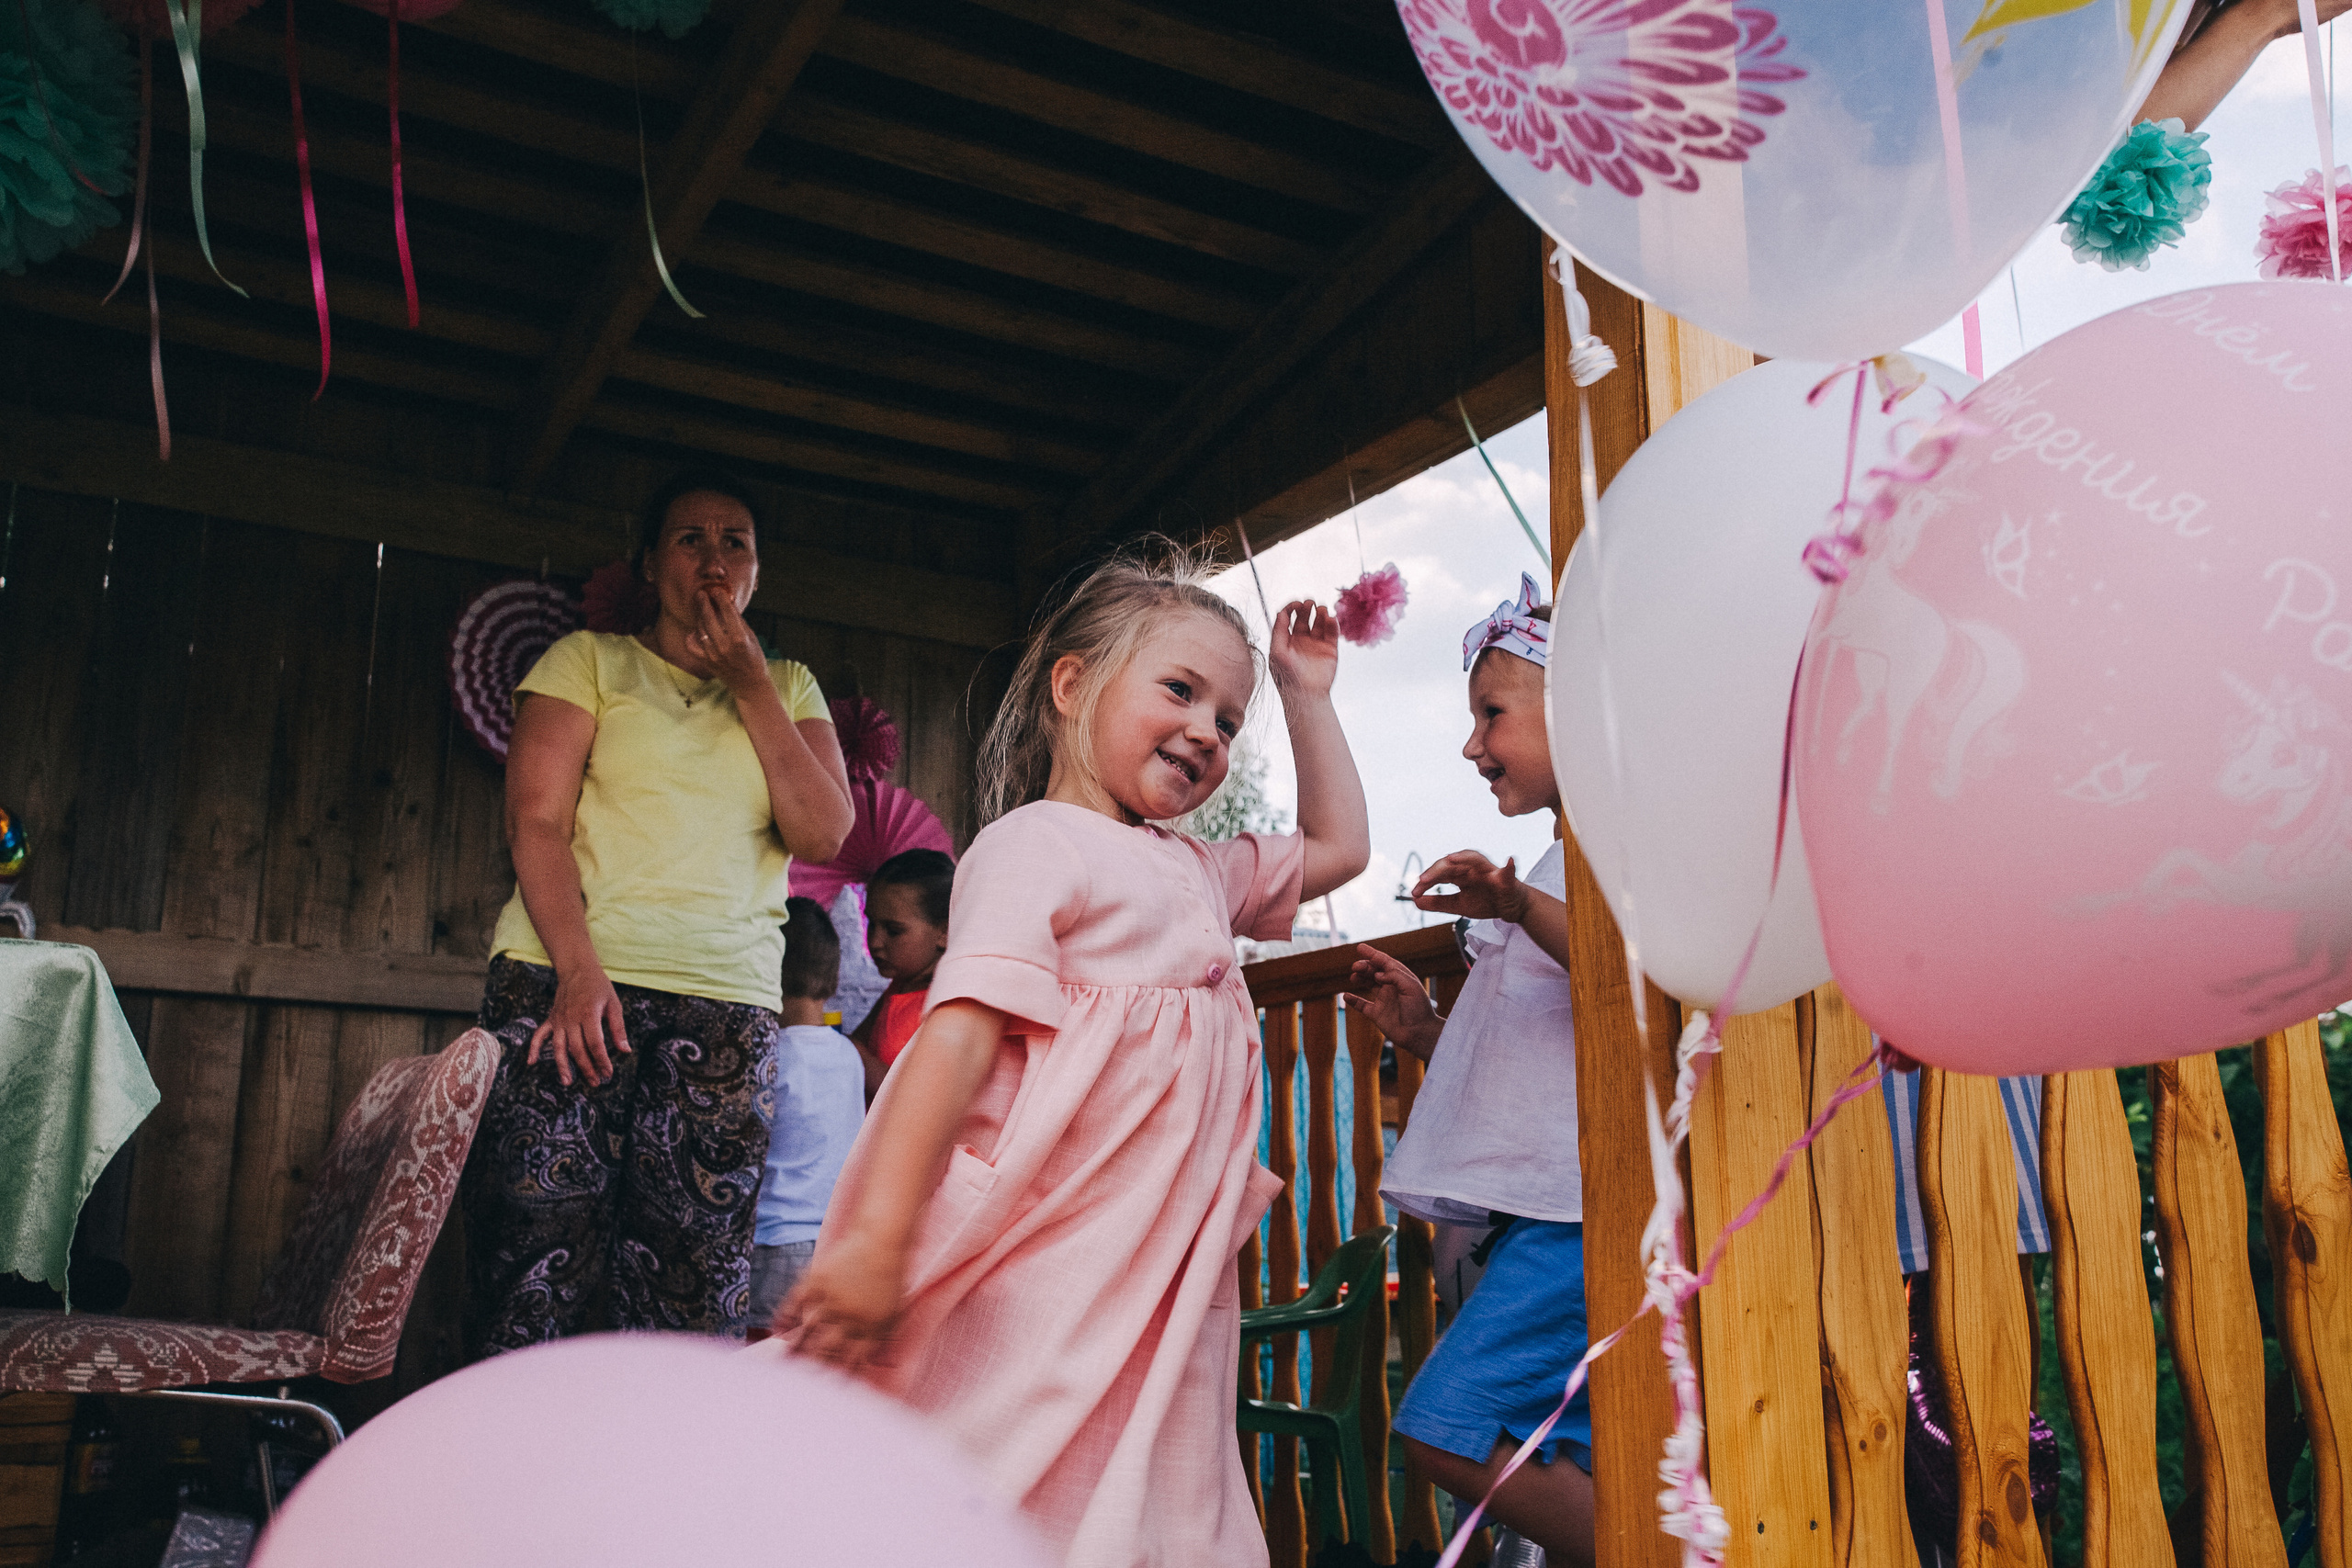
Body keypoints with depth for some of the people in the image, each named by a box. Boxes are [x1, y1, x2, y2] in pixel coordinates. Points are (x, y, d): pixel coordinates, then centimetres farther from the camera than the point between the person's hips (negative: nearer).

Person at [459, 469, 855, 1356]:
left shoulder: (789, 688, 19)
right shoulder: (588, 660, 12)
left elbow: (822, 833, 4)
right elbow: (536, 819, -1)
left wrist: (750, 684, 2)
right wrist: (579, 971, -15)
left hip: (727, 1007, 2)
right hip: (570, 984, -2)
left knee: (688, 1288, -2)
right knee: (537, 1256, -7)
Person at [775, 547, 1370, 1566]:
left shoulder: (1197, 874, 20)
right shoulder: (1037, 843, -7)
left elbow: (1337, 845, 35)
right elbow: (960, 1030, -19)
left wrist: (1306, 695, 29)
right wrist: (877, 1237, -28)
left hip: (1174, 1281, 8)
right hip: (1050, 1279, -8)